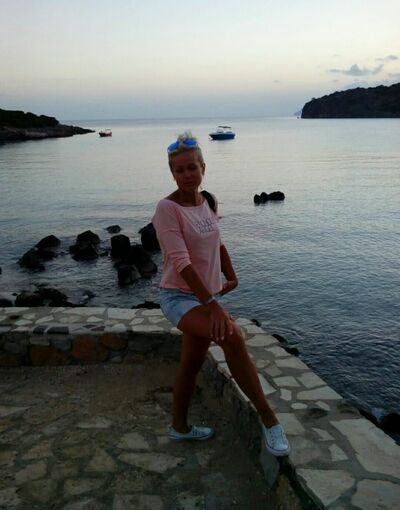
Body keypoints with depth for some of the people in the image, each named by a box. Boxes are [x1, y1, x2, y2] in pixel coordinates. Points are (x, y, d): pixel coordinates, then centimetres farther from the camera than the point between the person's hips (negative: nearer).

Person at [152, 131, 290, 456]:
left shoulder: (210, 202, 4)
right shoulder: (168, 208, -17)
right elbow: (181, 262, -24)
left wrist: (232, 277, 11)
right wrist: (212, 304, -28)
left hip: (206, 295, 7)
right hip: (179, 296, -7)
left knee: (193, 363, 18)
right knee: (232, 336, -29)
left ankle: (180, 427, 39)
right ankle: (269, 418, -17)